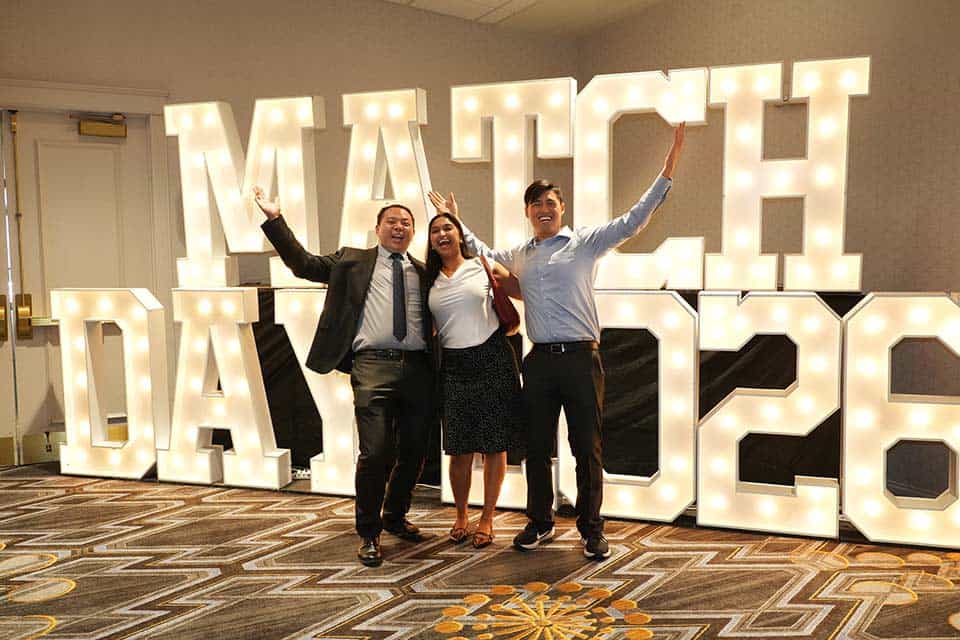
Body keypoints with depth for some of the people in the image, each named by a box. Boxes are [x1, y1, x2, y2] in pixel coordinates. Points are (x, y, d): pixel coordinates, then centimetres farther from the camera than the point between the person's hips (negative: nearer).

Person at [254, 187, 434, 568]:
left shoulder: (423, 273, 20)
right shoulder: (351, 261, 14)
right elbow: (303, 264, 11)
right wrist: (274, 219, 7)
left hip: (417, 367, 4)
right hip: (374, 364, -4)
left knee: (414, 451, 9)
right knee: (376, 452, -12)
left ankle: (395, 516, 33)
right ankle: (369, 533, 5)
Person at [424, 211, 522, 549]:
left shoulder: (483, 266, 3)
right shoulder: (429, 280, 11)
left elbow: (525, 292, 5)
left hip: (492, 359, -2)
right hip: (454, 366, 2)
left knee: (494, 444, 3)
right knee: (460, 448, 3)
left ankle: (487, 518, 16)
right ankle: (461, 516, 22)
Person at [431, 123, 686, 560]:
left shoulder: (586, 241, 2)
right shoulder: (519, 256, 16)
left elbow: (633, 220, -5)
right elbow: (483, 253, 36)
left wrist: (668, 169, -12)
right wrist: (456, 221, 35)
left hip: (581, 358, -4)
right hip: (540, 360, 4)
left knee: (587, 447, 2)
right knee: (537, 447, 10)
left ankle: (591, 529, 12)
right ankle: (539, 522, 24)